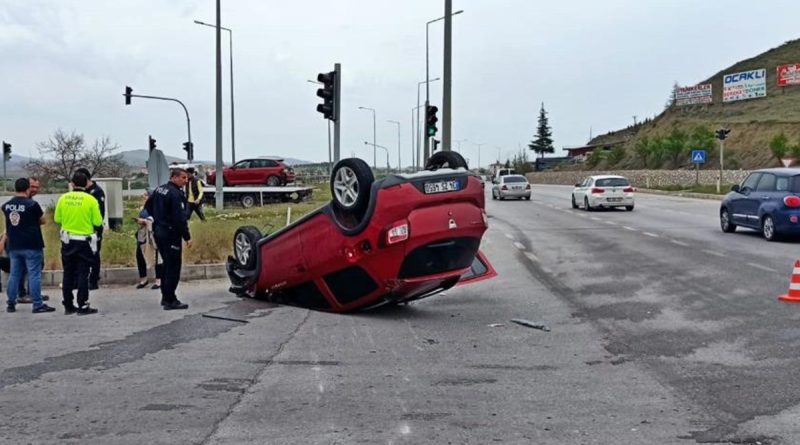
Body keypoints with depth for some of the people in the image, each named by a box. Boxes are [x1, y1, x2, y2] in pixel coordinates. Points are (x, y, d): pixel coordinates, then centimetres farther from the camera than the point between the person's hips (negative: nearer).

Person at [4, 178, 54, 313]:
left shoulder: (6, 206, 4)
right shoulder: (32, 204, -13)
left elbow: (8, 222, 16)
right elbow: (42, 221, -1)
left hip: (14, 246, 5)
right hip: (32, 246, -5)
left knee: (14, 275, 12)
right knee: (34, 275, -3)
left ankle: (11, 304, 17)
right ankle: (37, 305, -3)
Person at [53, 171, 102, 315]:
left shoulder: (63, 198, -2)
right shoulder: (90, 200, -11)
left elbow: (57, 219, 4)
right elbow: (97, 222, -10)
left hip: (67, 241, 3)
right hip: (84, 242, -3)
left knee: (68, 273, 12)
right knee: (82, 274, 2)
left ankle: (68, 306, 18)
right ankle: (83, 306, 2)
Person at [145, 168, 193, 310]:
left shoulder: (159, 189, 11)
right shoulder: (176, 194, -18)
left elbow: (148, 207, 21)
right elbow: (180, 218, -22)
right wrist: (187, 237, -19)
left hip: (158, 232, 10)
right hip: (171, 234, -10)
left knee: (167, 264, 19)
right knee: (173, 267, -4)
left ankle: (166, 296, 25)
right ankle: (170, 301, -3)